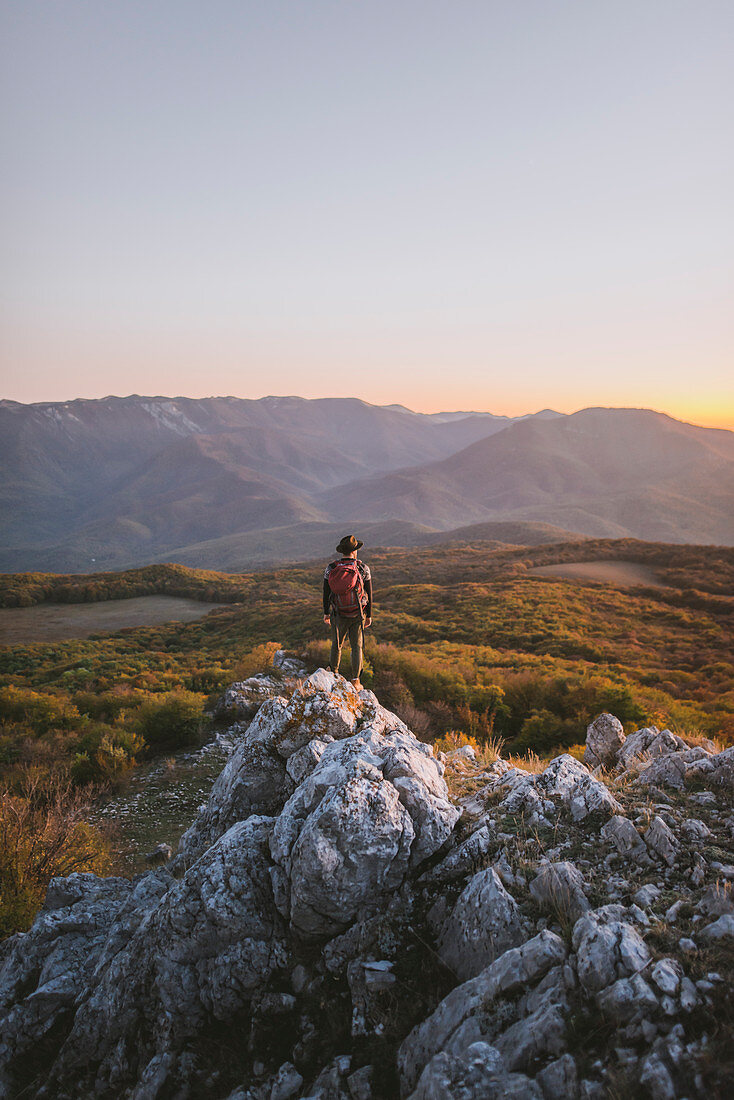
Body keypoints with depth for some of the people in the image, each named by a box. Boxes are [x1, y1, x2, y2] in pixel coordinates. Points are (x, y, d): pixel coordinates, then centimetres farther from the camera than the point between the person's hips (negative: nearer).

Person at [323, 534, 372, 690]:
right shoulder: (363, 569, -13)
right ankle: (355, 681, 11)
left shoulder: (330, 568, -10)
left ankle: (334, 673, 40)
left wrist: (326, 613, 10)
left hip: (338, 615, 1)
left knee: (337, 644, 21)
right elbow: (368, 594, -6)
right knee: (357, 647, 10)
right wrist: (369, 615, 6)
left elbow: (326, 593, -3)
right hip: (357, 616, -1)